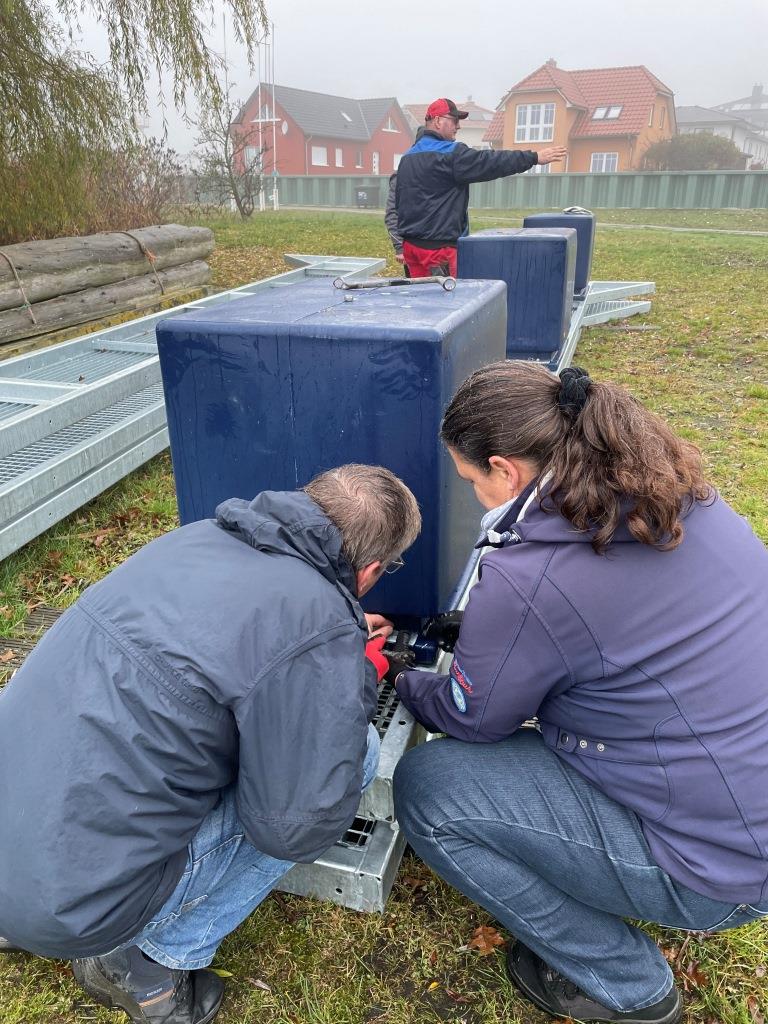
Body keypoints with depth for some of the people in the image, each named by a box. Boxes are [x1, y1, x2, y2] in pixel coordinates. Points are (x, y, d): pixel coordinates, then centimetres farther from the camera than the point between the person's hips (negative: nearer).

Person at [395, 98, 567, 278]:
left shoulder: (407, 157, 17)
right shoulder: (451, 154, -11)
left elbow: (399, 200, 22)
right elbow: (490, 162, -13)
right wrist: (534, 157, -8)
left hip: (410, 243, 9)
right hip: (437, 245, -9)